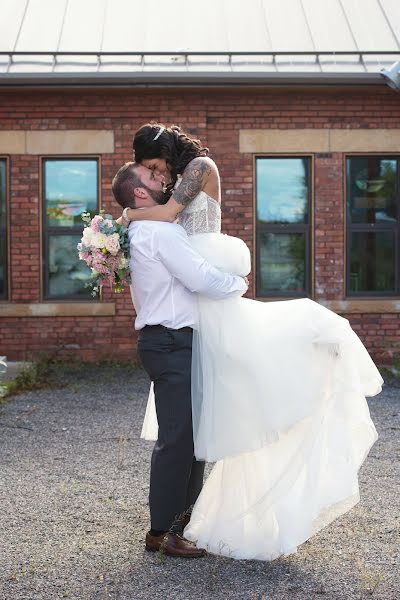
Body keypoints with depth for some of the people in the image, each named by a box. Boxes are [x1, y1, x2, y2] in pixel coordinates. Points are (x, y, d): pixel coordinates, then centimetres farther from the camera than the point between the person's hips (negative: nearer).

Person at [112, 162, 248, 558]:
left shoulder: (139, 234, 19)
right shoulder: (162, 232, -14)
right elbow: (204, 280, -19)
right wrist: (240, 283, -1)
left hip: (164, 342, 10)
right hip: (172, 343, -10)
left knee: (191, 432, 17)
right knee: (177, 437, -7)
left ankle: (184, 513, 30)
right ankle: (161, 532, 1)